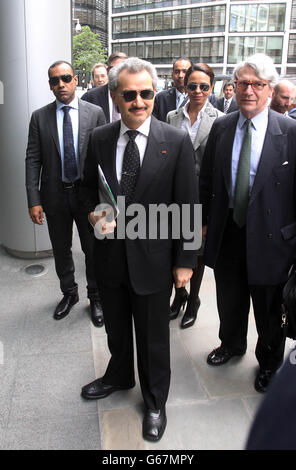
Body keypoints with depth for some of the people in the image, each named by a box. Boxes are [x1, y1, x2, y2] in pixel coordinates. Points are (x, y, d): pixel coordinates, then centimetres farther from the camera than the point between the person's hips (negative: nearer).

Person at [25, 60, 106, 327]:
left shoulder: (95, 113, -3)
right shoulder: (39, 117, 0)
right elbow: (33, 160, -2)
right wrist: (34, 200, -9)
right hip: (55, 195, 2)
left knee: (93, 250, 10)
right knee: (61, 251, 16)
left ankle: (95, 298, 31)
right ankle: (69, 293, 39)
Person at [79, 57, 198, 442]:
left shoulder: (177, 142, -10)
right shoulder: (99, 139, 0)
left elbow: (187, 206, -8)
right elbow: (88, 187, 13)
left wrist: (185, 261, -8)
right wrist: (93, 212, -10)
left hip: (153, 259, -3)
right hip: (110, 255, 4)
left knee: (154, 337, 14)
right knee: (115, 327, 24)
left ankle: (155, 402, 40)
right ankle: (119, 376, 54)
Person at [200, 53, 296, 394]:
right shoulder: (221, 127, 1)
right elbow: (206, 180, 7)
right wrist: (205, 221, 7)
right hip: (226, 233, 3)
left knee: (269, 308, 15)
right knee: (229, 299, 22)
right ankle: (231, 344, 50)